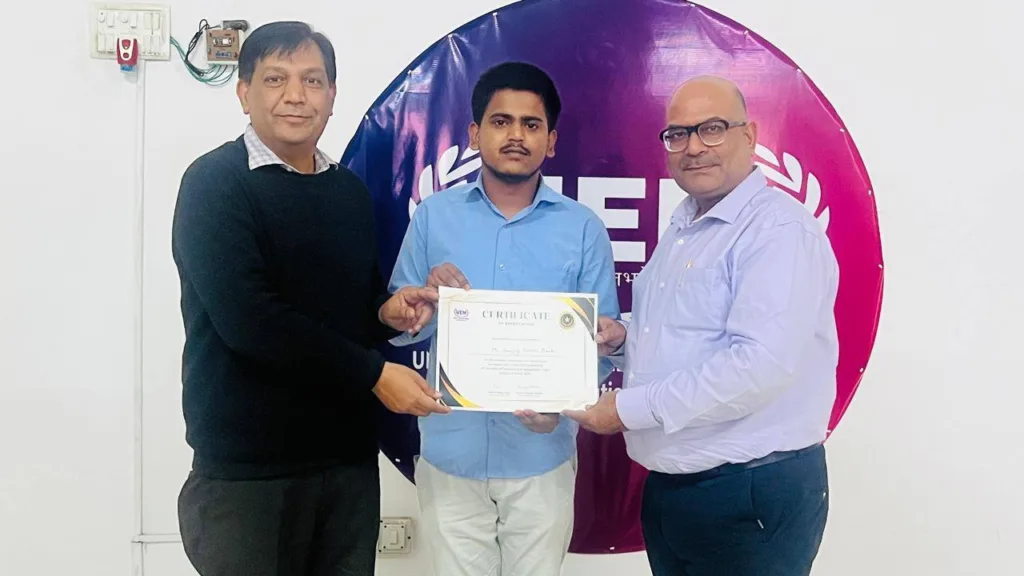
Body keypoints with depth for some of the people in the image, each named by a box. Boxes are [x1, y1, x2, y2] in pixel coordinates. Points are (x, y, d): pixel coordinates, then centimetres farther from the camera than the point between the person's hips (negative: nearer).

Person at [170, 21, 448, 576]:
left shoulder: (351, 191, 12)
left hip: (350, 457, 6)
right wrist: (373, 373, -16)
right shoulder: (215, 183, -7)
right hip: (248, 468, -5)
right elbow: (248, 319, -19)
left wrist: (389, 311, -2)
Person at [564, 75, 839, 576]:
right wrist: (624, 337, 3)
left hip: (753, 495, -8)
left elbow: (760, 364, -28)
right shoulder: (683, 227, 13)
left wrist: (630, 408, -21)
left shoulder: (779, 230, -16)